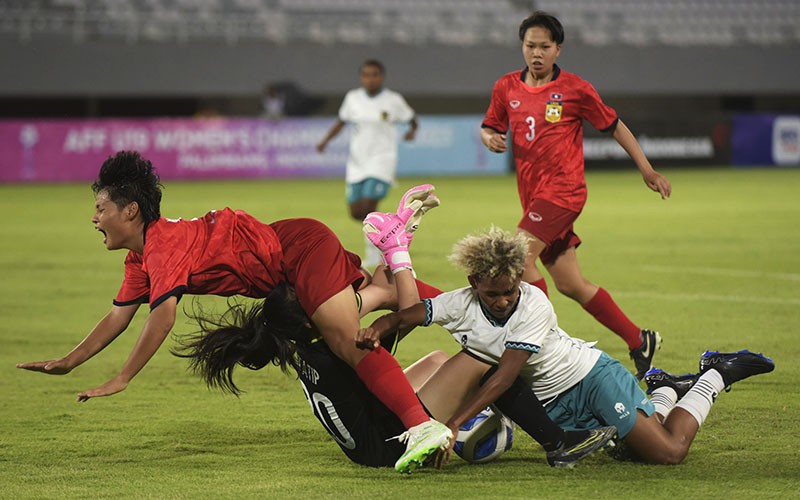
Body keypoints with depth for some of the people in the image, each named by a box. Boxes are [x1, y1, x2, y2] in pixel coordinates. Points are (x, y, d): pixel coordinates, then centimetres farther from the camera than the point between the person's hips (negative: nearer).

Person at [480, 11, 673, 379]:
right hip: (533, 195, 6)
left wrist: (647, 171, 8)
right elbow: (489, 127, 19)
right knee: (570, 285, 7)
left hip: (563, 188, -6)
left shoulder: (574, 89, -3)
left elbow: (613, 125, 6)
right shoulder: (507, 87, 8)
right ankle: (639, 341, 21)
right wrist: (489, 138, -7)